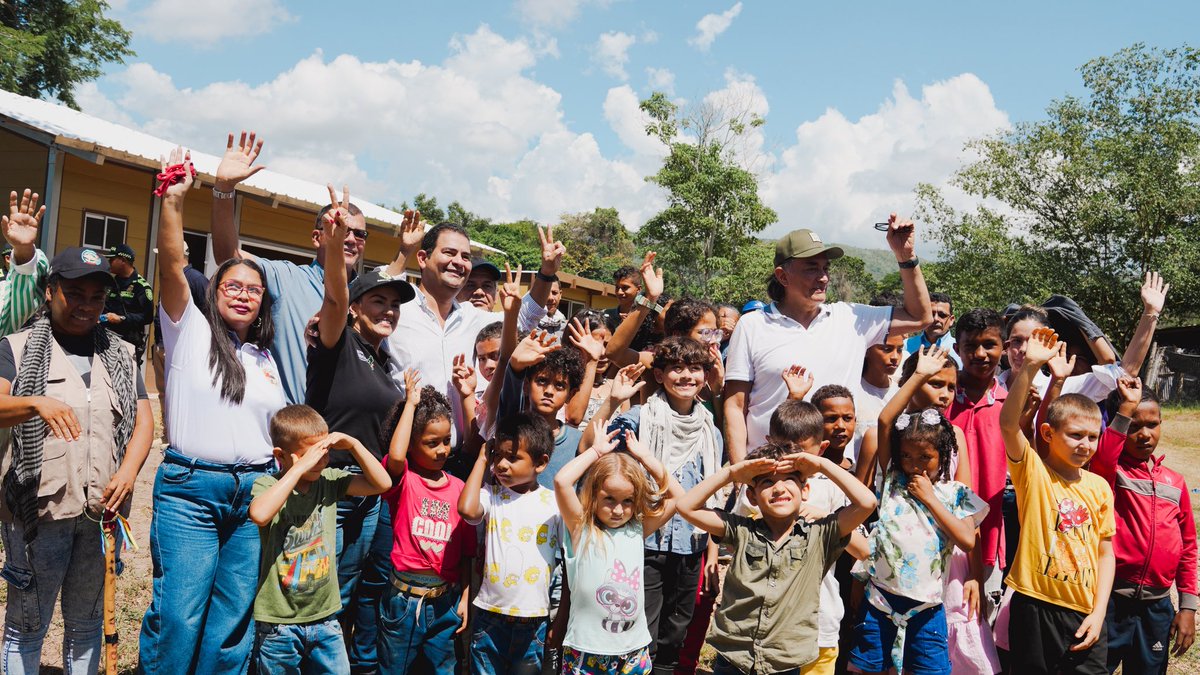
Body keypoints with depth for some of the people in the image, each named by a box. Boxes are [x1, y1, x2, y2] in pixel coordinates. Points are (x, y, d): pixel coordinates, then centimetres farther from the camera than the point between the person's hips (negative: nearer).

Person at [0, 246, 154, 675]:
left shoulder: (119, 354, 12)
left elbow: (143, 418, 6)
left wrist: (128, 473, -10)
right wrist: (37, 403, -35)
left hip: (101, 511, 3)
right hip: (38, 510, -3)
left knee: (86, 623, 14)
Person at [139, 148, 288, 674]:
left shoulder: (266, 359, 17)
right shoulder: (190, 331, 5)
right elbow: (172, 264, -10)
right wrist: (174, 200, -19)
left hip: (254, 491, 4)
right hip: (190, 487, -4)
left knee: (235, 618, 6)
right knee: (178, 615, -6)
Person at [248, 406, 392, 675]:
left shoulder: (329, 480, -1)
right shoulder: (267, 485, -12)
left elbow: (382, 483, -3)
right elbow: (259, 514, -34)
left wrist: (352, 444, -12)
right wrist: (300, 468, -31)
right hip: (279, 621, -3)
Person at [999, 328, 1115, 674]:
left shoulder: (1099, 486, 5)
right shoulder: (1033, 472, -6)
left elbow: (1105, 552, 8)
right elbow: (1008, 423, -24)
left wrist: (1099, 612, -1)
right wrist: (1030, 366, -33)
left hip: (1084, 615, 4)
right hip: (1034, 607, -3)